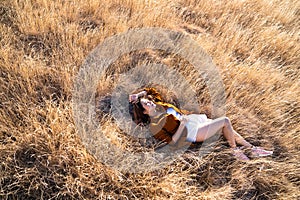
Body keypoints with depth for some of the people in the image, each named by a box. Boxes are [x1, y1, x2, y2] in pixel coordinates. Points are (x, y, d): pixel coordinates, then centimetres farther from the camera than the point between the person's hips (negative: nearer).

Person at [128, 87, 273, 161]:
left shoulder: (158, 106, 5)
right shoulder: (154, 126, -15)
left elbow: (147, 91, 17)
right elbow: (172, 141, -18)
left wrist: (137, 96, -3)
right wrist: (182, 124, -22)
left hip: (195, 119, 8)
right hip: (194, 132, -8)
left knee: (229, 130, 6)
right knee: (225, 121, -15)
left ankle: (254, 149, 18)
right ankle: (235, 150, 5)